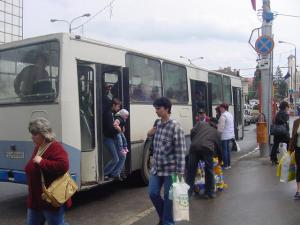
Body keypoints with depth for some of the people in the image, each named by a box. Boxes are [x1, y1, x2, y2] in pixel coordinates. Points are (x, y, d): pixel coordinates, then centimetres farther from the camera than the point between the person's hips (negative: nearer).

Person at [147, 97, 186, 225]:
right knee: (153, 193, 8)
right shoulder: (157, 124, 6)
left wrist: (180, 172, -19)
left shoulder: (175, 127, -15)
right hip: (156, 168, 7)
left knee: (168, 197, 5)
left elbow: (180, 151, -17)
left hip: (170, 169, -6)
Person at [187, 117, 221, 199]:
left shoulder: (200, 124, 27)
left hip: (194, 147, 0)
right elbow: (219, 146, 35)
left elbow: (193, 132, 9)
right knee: (209, 171, 16)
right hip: (207, 148, 0)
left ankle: (188, 192, 15)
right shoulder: (216, 132, 30)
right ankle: (210, 192, 25)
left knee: (191, 170, 9)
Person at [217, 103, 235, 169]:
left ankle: (225, 165, 2)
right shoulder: (230, 114, 11)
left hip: (224, 136, -9)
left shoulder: (223, 115, -17)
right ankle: (229, 164, 21)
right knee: (228, 149, 15)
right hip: (230, 135, 9)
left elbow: (221, 127, -20)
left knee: (224, 150, -2)